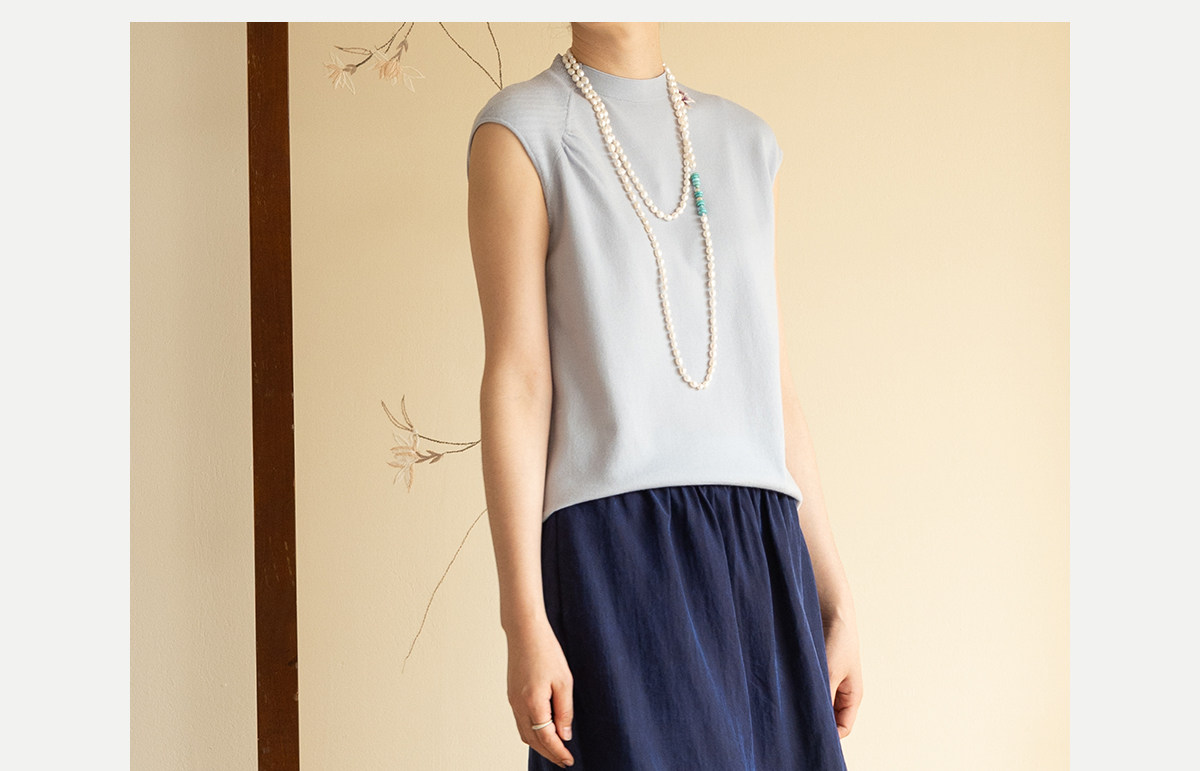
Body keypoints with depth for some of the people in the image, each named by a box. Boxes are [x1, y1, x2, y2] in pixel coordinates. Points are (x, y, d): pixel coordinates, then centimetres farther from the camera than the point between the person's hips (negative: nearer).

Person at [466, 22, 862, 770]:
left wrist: (837, 601, 13)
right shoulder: (521, 130, 3)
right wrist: (525, 623, -11)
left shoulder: (747, 142, 17)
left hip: (761, 555, 5)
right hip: (613, 546, -5)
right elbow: (515, 379, -4)